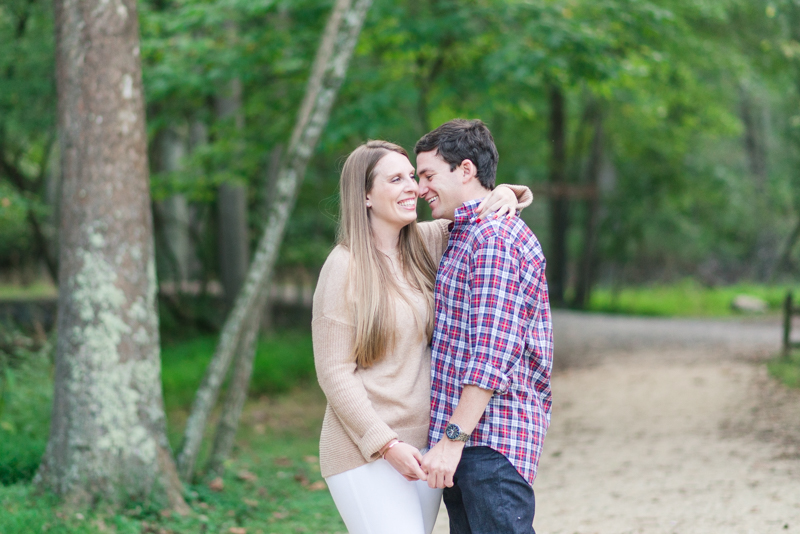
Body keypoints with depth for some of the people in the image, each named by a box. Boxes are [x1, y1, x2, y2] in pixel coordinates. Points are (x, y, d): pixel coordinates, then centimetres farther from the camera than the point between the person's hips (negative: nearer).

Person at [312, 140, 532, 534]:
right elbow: (334, 372, -12)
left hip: (425, 443, 6)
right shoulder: (346, 266, -11)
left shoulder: (424, 243, 6)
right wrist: (387, 444, -17)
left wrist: (506, 194, -4)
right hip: (366, 453, -6)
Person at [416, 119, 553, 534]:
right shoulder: (464, 236, 21)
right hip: (462, 438, 10)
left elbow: (493, 352, -20)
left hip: (491, 440, -10)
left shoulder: (495, 238, -12)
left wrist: (453, 438, -22)